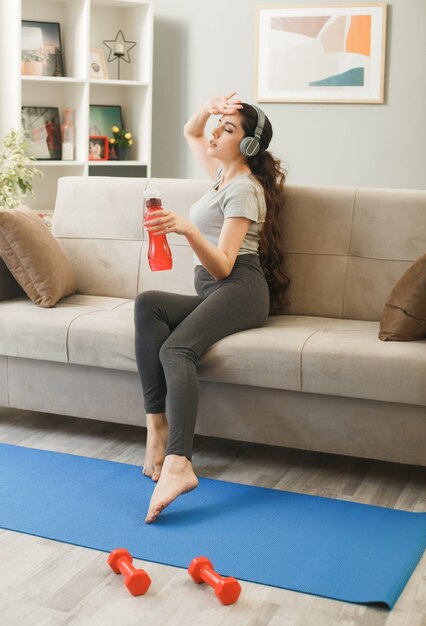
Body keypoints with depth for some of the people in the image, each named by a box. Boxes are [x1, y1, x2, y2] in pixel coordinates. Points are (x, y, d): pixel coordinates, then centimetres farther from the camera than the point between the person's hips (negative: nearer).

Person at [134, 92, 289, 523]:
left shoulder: (244, 189, -4)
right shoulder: (223, 172, 22)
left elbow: (223, 266, -14)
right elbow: (190, 132, 40)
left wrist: (188, 229, -29)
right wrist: (207, 109, 18)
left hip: (239, 290, -8)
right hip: (209, 294, 8)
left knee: (176, 349, -35)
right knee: (148, 303, -24)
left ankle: (177, 465, -54)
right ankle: (157, 429, -35)